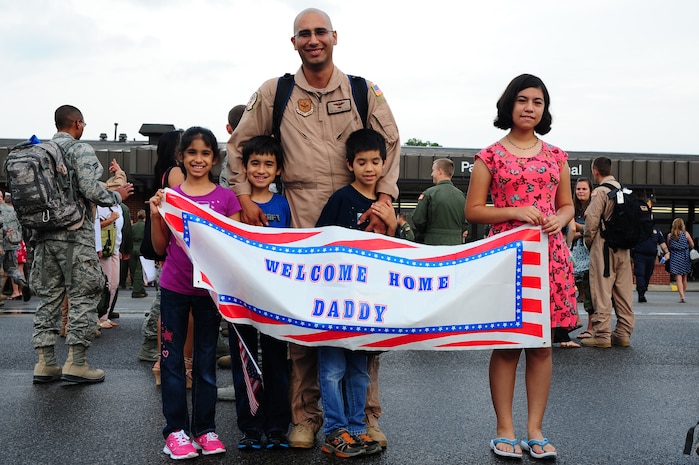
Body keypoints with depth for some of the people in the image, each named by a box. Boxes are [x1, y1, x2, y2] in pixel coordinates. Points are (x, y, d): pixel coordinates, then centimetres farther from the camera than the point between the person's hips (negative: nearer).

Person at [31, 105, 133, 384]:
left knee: (48, 296, 10)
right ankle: (76, 363, -2)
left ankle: (45, 363, 12)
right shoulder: (80, 150, -7)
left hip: (43, 235, 7)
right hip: (75, 235, -7)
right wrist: (118, 196, -1)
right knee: (83, 296, 0)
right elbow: (91, 190, -17)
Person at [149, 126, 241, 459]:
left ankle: (205, 428, 18)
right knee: (172, 358, 5)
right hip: (174, 287, 1)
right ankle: (176, 429, 15)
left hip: (210, 287, 0)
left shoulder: (226, 197, 0)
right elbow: (160, 248, 5)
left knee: (206, 359, 9)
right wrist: (155, 215, -10)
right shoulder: (170, 195, 2)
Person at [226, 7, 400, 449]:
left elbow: (391, 144, 9)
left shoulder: (363, 91, 9)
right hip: (301, 219, 0)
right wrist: (246, 198, 7)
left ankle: (366, 413, 16)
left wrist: (384, 198, -3)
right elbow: (239, 145, 17)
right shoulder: (274, 93, 9)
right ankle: (305, 416, 14)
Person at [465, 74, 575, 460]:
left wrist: (559, 219, -4)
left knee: (541, 345, 5)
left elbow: (567, 205, 19)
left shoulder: (556, 156, 13)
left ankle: (535, 430, 13)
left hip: (549, 254, 3)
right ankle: (505, 431, 10)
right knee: (506, 345, 0)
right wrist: (514, 212, -13)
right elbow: (472, 211, 1)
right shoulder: (491, 156, 3)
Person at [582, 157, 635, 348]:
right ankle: (623, 334, 13)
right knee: (623, 291, 8)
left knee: (602, 291, -4)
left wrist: (588, 241, 2)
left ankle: (602, 335, -4)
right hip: (623, 246, 7)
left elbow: (591, 220, -13)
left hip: (604, 246, -7)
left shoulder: (600, 191, -10)